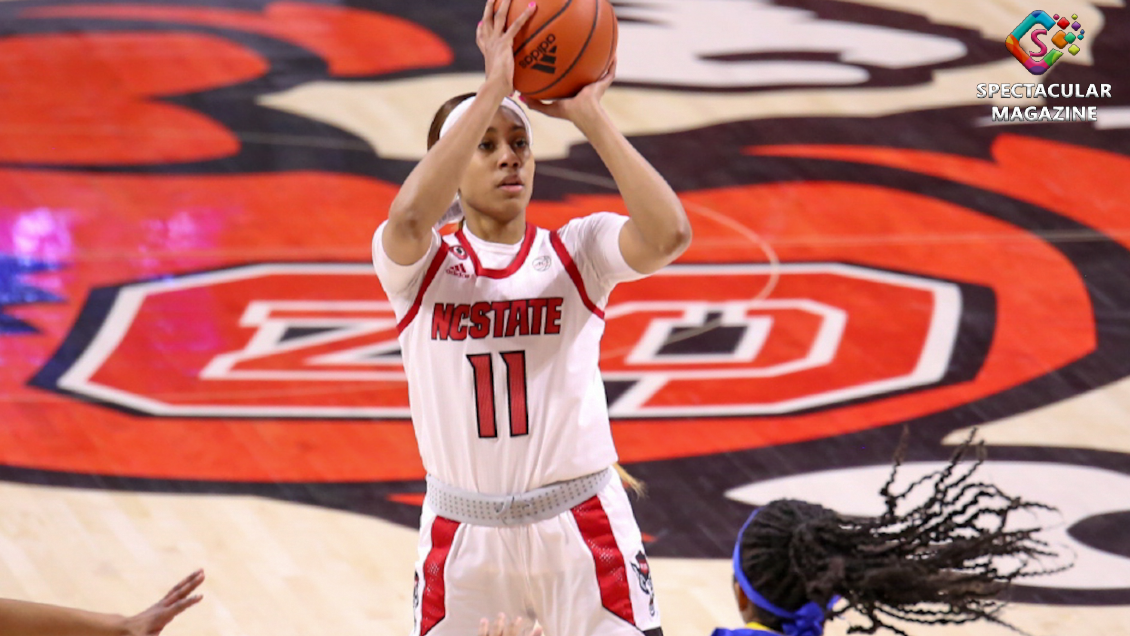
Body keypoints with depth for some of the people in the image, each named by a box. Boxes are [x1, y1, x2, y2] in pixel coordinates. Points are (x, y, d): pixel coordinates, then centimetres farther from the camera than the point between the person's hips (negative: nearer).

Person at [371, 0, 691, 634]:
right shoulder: (422, 266, -2)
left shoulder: (576, 253, 0)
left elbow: (670, 234, -21)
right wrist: (493, 89, -26)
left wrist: (591, 116, -19)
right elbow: (409, 218, -27)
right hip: (464, 531, 0)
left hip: (581, 528, 0)